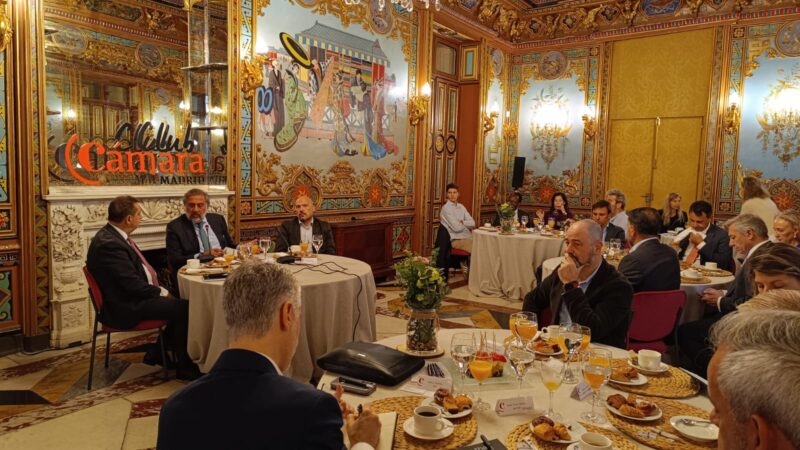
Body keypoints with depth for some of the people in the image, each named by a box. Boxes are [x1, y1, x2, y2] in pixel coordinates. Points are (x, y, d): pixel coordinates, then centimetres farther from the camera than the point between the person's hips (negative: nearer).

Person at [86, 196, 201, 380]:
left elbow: (140, 270, 16)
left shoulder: (113, 235, 8)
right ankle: (185, 368, -1)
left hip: (132, 297, 10)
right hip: (125, 308, -10)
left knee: (179, 304, 6)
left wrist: (160, 290, 5)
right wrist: (161, 293, -11)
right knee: (184, 308, -15)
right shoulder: (109, 244, -23)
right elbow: (133, 284, -24)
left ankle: (157, 354, 18)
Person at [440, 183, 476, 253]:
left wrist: (462, 222, -8)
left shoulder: (461, 207, 15)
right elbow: (456, 228, -14)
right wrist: (466, 224, 4)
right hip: (457, 240, -7)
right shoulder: (446, 208, -7)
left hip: (468, 237, 7)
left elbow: (472, 223, 8)